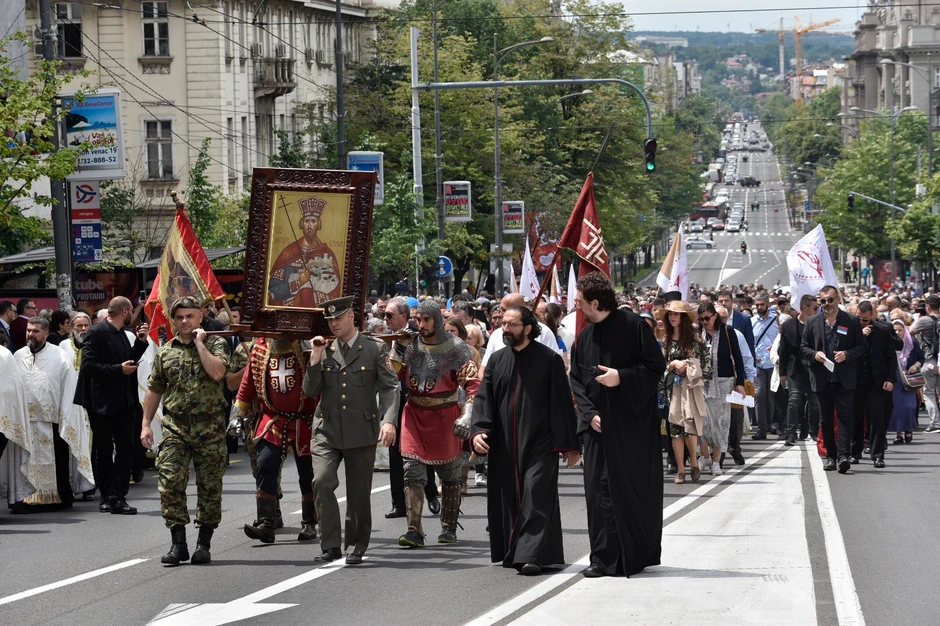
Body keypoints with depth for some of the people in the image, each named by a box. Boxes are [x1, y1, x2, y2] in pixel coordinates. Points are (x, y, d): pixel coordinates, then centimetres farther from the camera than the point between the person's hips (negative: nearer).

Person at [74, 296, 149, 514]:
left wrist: (140, 342, 10)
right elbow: (88, 365, -19)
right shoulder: (97, 333, -12)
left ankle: (117, 497, -1)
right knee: (104, 450, 4)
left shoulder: (120, 334, 13)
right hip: (102, 402, -7)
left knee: (126, 447, -1)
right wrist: (119, 370, -20)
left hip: (123, 401, 7)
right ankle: (107, 497, 13)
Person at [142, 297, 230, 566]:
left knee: (209, 487, 2)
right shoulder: (165, 352, 12)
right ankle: (178, 544, -4)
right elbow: (154, 390, 17)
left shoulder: (215, 344, 2)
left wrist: (199, 343, -12)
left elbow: (217, 372, -19)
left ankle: (204, 544, 12)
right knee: (170, 483, -9)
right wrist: (146, 424, 11)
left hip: (209, 428, -2)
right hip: (175, 427, 2)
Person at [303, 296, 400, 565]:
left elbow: (390, 387, -4)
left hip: (362, 433, -2)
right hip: (327, 431, 2)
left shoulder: (375, 349, 2)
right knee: (322, 482, -15)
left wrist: (389, 421, -19)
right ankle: (330, 546, -8)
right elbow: (310, 391, 6)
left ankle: (355, 547, 20)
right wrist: (315, 358, -6)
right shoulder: (324, 350, 10)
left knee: (359, 492, 4)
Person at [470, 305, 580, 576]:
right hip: (505, 446, 5)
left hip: (539, 442, -5)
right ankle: (512, 553, 18)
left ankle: (531, 554, -16)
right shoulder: (497, 361, 10)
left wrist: (568, 444, -6)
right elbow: (484, 399, 7)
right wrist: (478, 430, -10)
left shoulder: (549, 360, -3)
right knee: (508, 499, 8)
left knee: (536, 496, -12)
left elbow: (562, 403, -3)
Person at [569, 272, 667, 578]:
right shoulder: (585, 336, 10)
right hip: (599, 425, 5)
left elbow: (656, 366, -7)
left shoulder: (634, 326, -6)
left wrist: (622, 377, -17)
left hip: (633, 424, -5)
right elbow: (576, 380, 12)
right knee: (600, 491, 0)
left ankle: (635, 556, 10)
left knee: (635, 489, 1)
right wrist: (589, 413, -3)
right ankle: (605, 558, 4)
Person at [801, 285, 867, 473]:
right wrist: (814, 354, -10)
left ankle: (843, 456, -15)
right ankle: (831, 455, 16)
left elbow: (862, 346, 5)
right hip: (822, 379, 3)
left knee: (844, 416, -10)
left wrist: (847, 354, -13)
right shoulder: (812, 322, 8)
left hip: (844, 379, -3)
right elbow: (803, 347, 11)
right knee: (826, 419, 8)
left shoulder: (851, 321, 2)